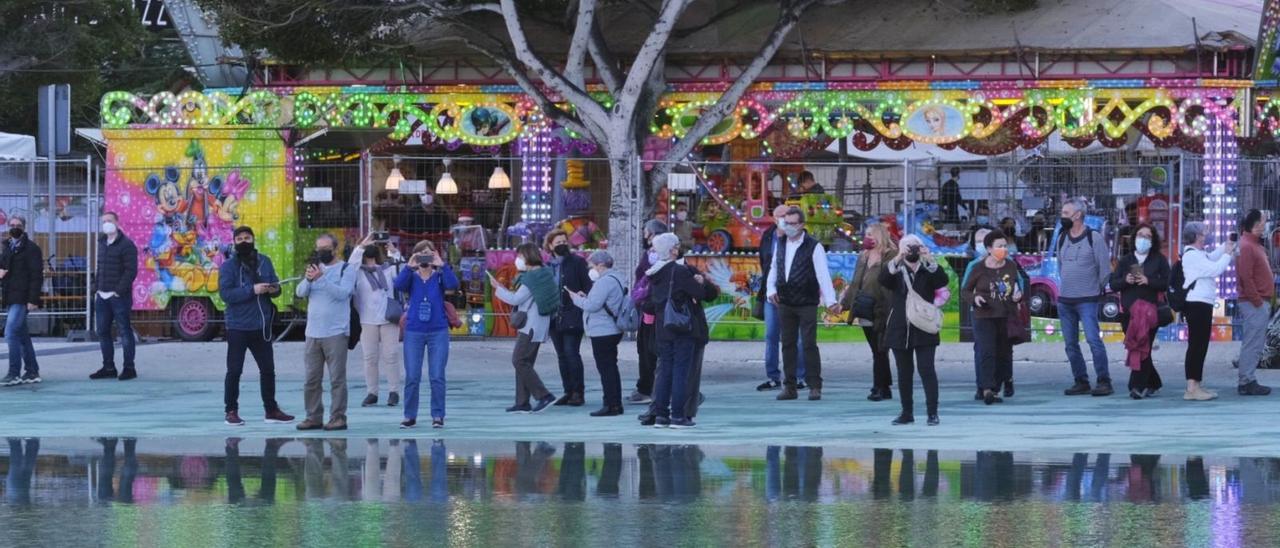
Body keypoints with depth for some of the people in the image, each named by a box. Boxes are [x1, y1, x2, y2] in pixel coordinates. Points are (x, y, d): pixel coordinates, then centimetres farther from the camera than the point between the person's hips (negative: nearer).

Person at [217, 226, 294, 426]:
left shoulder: (264, 262, 8)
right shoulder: (228, 266, -7)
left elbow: (276, 286, 13)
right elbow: (225, 293, -17)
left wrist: (274, 289, -12)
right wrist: (253, 290, -24)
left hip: (261, 326, 5)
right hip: (238, 327, -5)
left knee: (268, 369, 12)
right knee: (234, 370, 1)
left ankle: (271, 410, 22)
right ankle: (231, 411, 9)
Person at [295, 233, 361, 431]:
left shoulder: (346, 269, 0)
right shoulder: (315, 267, 16)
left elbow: (343, 292, -15)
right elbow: (300, 292, 7)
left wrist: (321, 278, -21)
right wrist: (308, 278, -12)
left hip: (335, 333, -6)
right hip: (313, 333, 6)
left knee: (337, 378, -5)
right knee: (311, 378, 6)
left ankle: (338, 417, -3)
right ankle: (313, 417, 11)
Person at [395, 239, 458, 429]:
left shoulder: (439, 276, 3)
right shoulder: (411, 277, 4)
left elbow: (452, 284, -16)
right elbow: (399, 285, -15)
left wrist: (442, 265, -23)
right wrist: (409, 267, -22)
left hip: (438, 332, -1)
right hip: (414, 332, 1)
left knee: (437, 377, -1)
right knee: (412, 377, 2)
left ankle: (438, 416, 7)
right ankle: (410, 416, 11)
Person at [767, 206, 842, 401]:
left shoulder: (813, 247, -7)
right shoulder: (781, 245, 10)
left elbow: (823, 275, -12)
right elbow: (774, 269, 16)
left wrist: (831, 301, -19)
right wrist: (771, 289, 0)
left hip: (807, 304, -5)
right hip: (785, 304, 5)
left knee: (809, 344, -5)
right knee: (788, 344, 7)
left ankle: (815, 386, 1)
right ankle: (790, 387, 12)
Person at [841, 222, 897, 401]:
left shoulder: (890, 257, -10)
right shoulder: (863, 257, 16)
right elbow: (855, 283, 22)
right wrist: (845, 302, 19)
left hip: (881, 313, -8)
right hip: (866, 314, 8)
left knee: (879, 351, -4)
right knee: (878, 352, 13)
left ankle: (879, 388, 0)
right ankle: (885, 388, 20)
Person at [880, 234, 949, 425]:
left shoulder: (928, 271, 4)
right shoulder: (896, 271, 7)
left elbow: (942, 281, -14)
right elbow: (883, 280, -14)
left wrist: (930, 260, -27)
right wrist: (898, 259, -29)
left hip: (924, 330, -2)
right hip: (900, 329, 2)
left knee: (926, 369, -8)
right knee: (904, 372, 7)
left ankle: (932, 412, -7)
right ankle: (907, 412, 15)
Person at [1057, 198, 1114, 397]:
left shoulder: (1094, 238, -6)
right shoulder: (1062, 238, 12)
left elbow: (1105, 268, -4)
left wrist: (1096, 289, 2)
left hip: (1087, 300, -6)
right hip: (1064, 300, 6)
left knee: (1093, 339, -15)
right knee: (1071, 343, 6)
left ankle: (1104, 382, -11)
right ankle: (1081, 382, 14)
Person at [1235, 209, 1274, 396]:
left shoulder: (1255, 245, 18)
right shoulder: (1246, 246, -14)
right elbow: (1245, 277, -21)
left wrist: (1265, 301, 17)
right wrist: (1257, 301, -19)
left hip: (1261, 303, 10)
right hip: (1254, 304, -10)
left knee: (1255, 344, 11)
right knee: (1252, 344, -9)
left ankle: (1248, 381, 14)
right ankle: (1247, 382, -7)